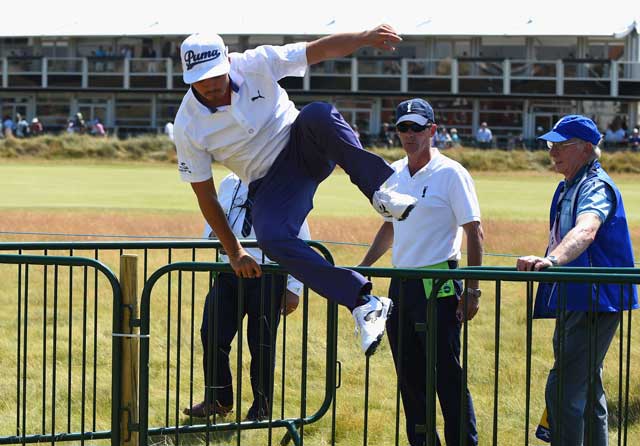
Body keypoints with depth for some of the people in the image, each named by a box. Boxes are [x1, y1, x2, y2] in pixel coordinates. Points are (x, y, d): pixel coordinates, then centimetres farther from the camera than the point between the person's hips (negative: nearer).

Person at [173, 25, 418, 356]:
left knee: (317, 114, -33)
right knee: (271, 237, -33)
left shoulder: (256, 65, -11)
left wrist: (364, 38, -33)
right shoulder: (188, 126, -12)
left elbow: (322, 50, -14)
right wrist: (234, 253, -4)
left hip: (305, 149, 1)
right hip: (270, 184, -1)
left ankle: (379, 193, -33)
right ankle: (363, 302, -35)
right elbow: (205, 195, -5)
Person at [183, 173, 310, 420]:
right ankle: (217, 400, 18)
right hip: (229, 272, 5)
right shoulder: (229, 184, 9)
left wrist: (294, 288, -6)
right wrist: (212, 233, -2)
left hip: (267, 278, -5)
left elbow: (301, 241, -4)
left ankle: (262, 407, 21)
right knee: (211, 334, 0)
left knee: (262, 344, 4)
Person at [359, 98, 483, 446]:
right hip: (400, 285, 7)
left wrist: (472, 290, -13)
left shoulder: (451, 173, -8)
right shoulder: (393, 174, 11)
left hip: (438, 286, -7)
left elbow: (474, 232, -9)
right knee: (409, 375, 10)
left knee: (447, 375, -8)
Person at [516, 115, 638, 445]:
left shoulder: (596, 186, -17)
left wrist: (553, 259, -54)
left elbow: (585, 231, -38)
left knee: (563, 390, -17)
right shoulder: (567, 188, 14)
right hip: (573, 302, 11)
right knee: (586, 388, 19)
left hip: (595, 303, -11)